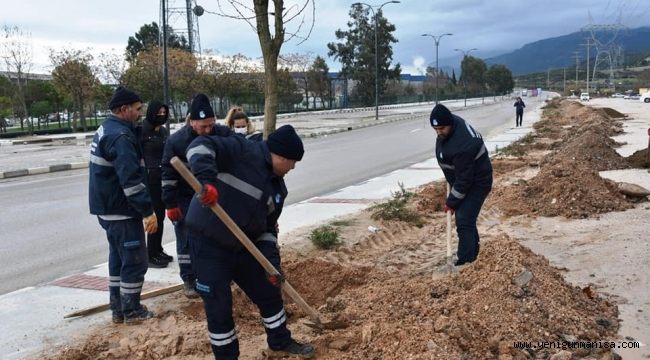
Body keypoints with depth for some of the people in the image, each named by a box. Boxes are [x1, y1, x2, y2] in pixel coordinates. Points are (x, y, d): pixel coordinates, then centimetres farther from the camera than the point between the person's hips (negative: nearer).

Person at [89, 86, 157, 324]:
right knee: (135, 260, 1)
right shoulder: (120, 136, -20)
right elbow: (131, 179, -28)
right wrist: (148, 210, -27)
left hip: (107, 207, 10)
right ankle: (132, 311, 11)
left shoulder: (106, 130, 13)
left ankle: (118, 308, 26)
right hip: (121, 209, -10)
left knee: (118, 257, 18)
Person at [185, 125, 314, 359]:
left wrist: (272, 260, -1)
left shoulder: (277, 186, 9)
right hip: (208, 242, -8)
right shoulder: (243, 152, -14)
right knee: (219, 307, 2)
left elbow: (267, 227, 12)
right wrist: (206, 179, -43)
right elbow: (201, 146, -26)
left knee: (269, 292, 18)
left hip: (243, 245, 8)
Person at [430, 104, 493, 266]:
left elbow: (464, 179, -30)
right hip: (461, 179, 10)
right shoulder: (452, 122, -9)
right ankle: (473, 250, 37)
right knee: (464, 218, 19)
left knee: (464, 221, -15)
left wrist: (452, 202, -19)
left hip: (477, 183, -10)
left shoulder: (463, 145, -38)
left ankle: (465, 262, -12)